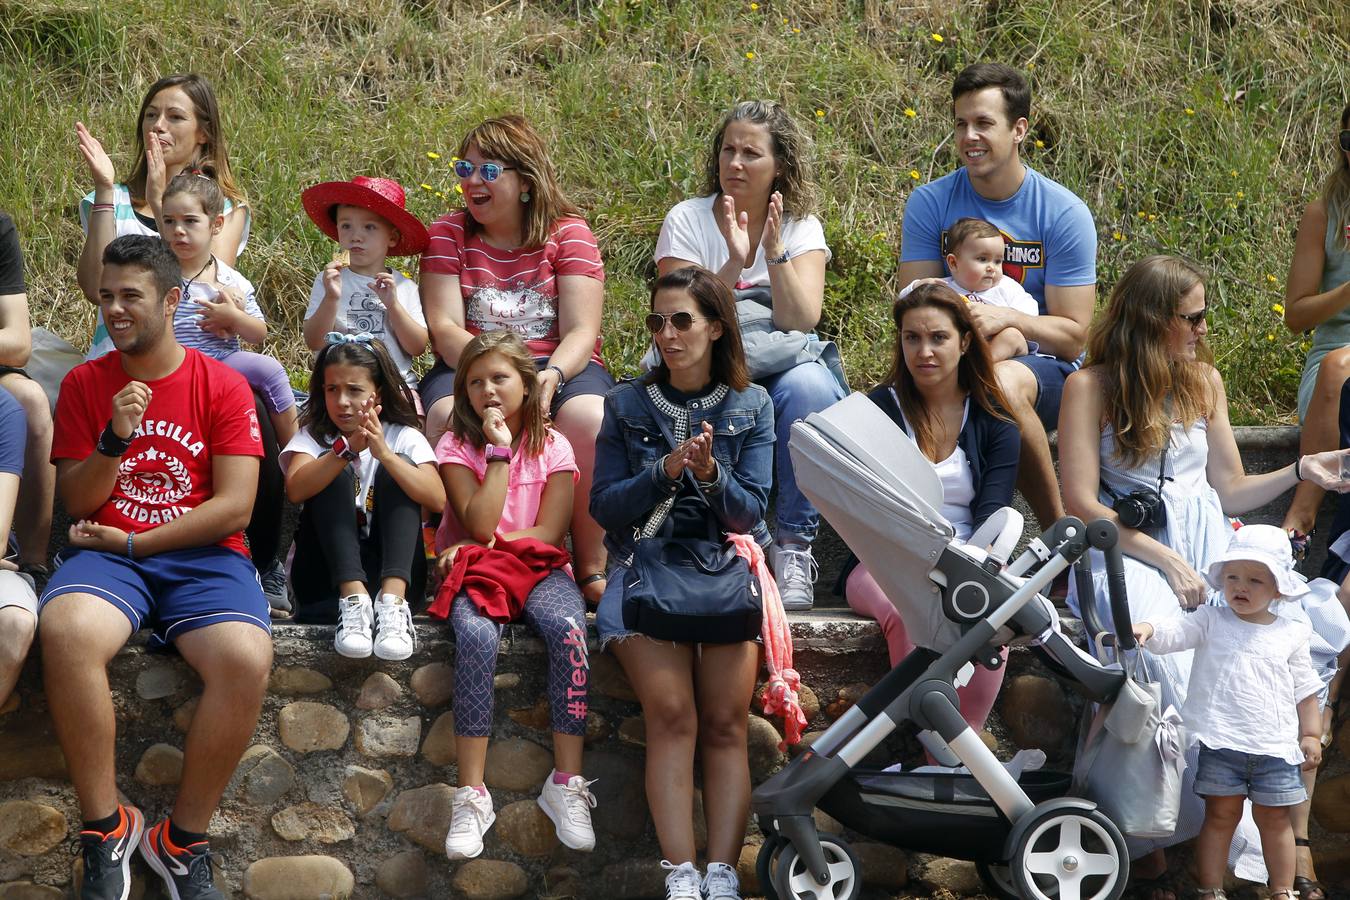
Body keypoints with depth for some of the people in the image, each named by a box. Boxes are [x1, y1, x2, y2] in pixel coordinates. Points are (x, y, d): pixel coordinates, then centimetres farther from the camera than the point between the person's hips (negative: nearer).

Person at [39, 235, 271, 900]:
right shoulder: (84, 384, 12)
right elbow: (75, 503, 9)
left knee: (246, 659, -34)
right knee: (65, 629, -36)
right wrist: (114, 438, -9)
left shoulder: (223, 386, 5)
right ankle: (106, 829, -21)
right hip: (106, 552, 1)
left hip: (202, 554, -1)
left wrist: (133, 541, -6)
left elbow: (234, 505, -3)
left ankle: (182, 843, -13)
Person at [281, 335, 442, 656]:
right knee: (334, 472, -18)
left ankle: (392, 601, -37)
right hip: (328, 577, 0)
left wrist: (384, 453, -30)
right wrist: (347, 448, -31)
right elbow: (296, 490, -17)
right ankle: (352, 600, -38)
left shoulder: (403, 436, 6)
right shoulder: (313, 436, 7)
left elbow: (437, 499, -15)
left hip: (392, 574, 0)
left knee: (397, 469, -16)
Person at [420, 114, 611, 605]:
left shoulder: (568, 233, 3)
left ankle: (592, 569, -21)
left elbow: (581, 331, -7)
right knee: (449, 415, -35)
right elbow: (444, 328, -5)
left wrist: (552, 376, -29)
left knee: (589, 416, -35)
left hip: (562, 366, -1)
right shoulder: (448, 234, 7)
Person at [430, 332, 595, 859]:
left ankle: (567, 783, -26)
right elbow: (481, 525, -11)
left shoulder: (553, 447, 6)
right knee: (476, 636, -36)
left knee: (568, 630, -33)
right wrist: (500, 450, -11)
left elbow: (549, 533, -3)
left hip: (538, 569, 1)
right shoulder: (456, 446, 3)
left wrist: (481, 547, -11)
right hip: (474, 571, -1)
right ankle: (471, 796, -36)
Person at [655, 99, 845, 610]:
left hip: (783, 371, 1)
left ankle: (794, 546, -25)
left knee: (808, 386, -35)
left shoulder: (801, 227, 3)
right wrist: (734, 264, -24)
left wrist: (775, 250, -22)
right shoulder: (687, 221, 0)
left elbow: (801, 322, -12)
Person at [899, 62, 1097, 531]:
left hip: (1043, 369, -2)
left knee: (1003, 382, -39)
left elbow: (1073, 336, -5)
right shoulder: (929, 203, 2)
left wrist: (1008, 318, -24)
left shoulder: (1064, 213, -5)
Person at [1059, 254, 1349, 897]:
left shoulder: (1205, 381, 19)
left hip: (1206, 549, 4)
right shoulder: (1090, 387, 3)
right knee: (1170, 666, -37)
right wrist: (1168, 561, -12)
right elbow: (1081, 505, -4)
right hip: (1125, 551, -4)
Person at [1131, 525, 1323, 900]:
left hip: (1275, 746, 1)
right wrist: (1147, 629, -32)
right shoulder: (1211, 622, 4)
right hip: (1221, 741, -1)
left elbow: (1304, 690, 13)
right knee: (1221, 815, 2)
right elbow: (1172, 633, -11)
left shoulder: (1290, 635, 8)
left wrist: (1311, 734, 8)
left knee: (1274, 818, 8)